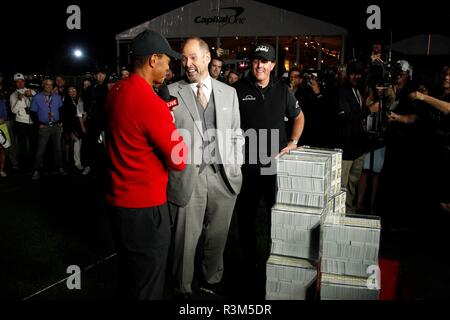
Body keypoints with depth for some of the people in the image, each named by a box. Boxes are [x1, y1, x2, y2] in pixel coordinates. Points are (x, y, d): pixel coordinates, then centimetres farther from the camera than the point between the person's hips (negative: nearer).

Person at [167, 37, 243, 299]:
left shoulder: (229, 92, 10)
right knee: (186, 237, 7)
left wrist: (237, 166, 6)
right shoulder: (171, 93, 0)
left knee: (218, 235, 16)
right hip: (187, 176, -3)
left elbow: (236, 134, 13)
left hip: (224, 176, 3)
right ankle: (183, 289, 28)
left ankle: (213, 280, 37)